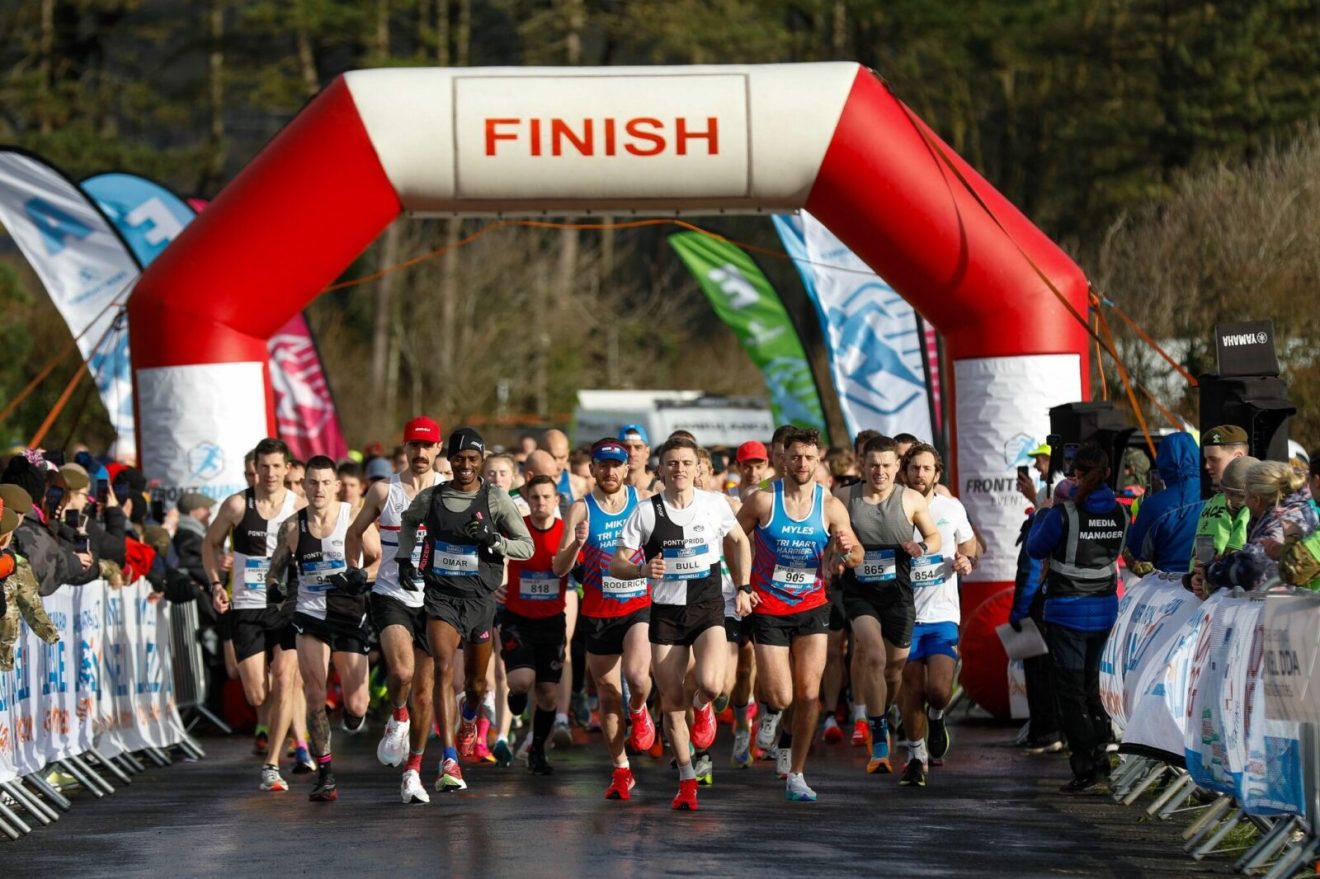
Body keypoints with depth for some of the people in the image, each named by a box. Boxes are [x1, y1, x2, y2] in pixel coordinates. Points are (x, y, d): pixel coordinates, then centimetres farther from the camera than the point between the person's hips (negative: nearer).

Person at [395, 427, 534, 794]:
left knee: (476, 684, 13)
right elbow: (409, 520, 25)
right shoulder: (430, 498, 1)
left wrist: (492, 539, -17)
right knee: (443, 668, -22)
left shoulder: (495, 499, -4)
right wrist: (404, 557, 12)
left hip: (480, 598, 1)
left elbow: (527, 547, -1)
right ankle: (449, 760, -28)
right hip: (441, 597, -1)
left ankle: (469, 718, 53)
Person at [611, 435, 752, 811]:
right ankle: (687, 780, 18)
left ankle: (702, 707, 14)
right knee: (672, 702, 1)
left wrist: (743, 588, 11)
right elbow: (616, 563, -1)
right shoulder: (646, 512, -4)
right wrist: (643, 570, -21)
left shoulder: (715, 505, -1)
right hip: (666, 611, 1)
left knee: (710, 684, -24)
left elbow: (738, 541, 18)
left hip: (708, 609, -1)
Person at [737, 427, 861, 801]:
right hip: (768, 609, -2)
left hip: (812, 607, 2)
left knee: (808, 694, -3)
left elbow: (856, 558, -2)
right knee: (781, 698, -5)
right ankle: (769, 707, 33)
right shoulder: (763, 501, -9)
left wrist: (847, 549, -25)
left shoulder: (830, 506, -4)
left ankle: (796, 776, 8)